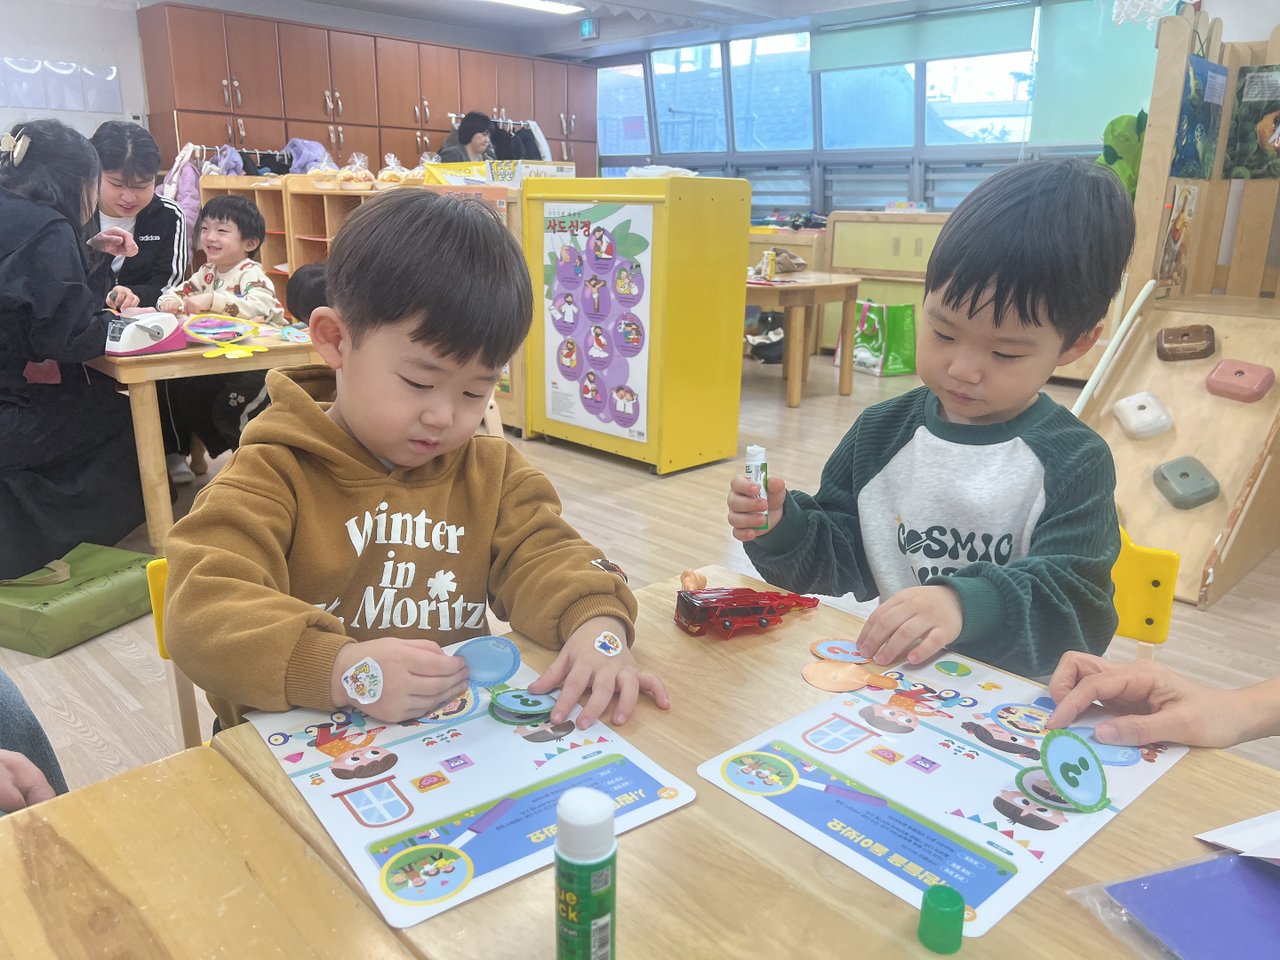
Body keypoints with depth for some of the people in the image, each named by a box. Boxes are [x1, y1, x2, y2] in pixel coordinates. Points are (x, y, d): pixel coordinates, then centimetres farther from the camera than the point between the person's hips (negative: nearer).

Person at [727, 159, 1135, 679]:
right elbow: (838, 559, 8)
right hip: (886, 681, 3)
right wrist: (782, 529, -12)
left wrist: (967, 605, -33)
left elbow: (1077, 601, -15)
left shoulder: (1075, 462, -5)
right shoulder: (881, 432, 4)